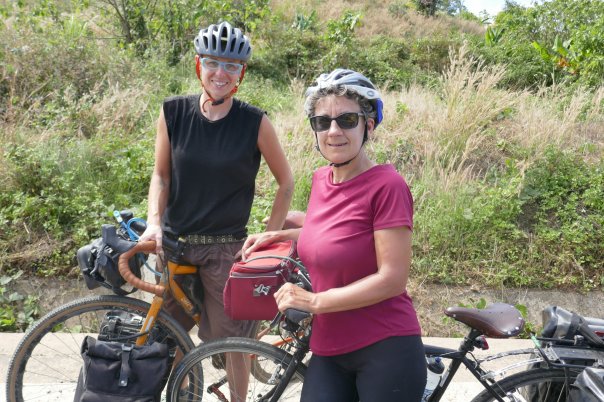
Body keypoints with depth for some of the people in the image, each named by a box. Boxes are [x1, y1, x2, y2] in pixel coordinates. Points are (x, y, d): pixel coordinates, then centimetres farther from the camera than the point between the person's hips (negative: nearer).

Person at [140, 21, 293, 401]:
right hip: (174, 243, 3)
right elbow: (161, 174, 5)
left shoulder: (256, 122, -9)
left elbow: (286, 181, 0)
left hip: (226, 248, -2)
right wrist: (154, 222, -10)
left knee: (231, 338, 3)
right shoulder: (174, 112, -3)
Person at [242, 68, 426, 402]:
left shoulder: (386, 185, -16)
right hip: (329, 351, 6)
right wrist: (281, 235, 8)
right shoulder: (321, 179, 4)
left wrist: (315, 301, -17)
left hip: (385, 350, -6)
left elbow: (392, 279, -18)